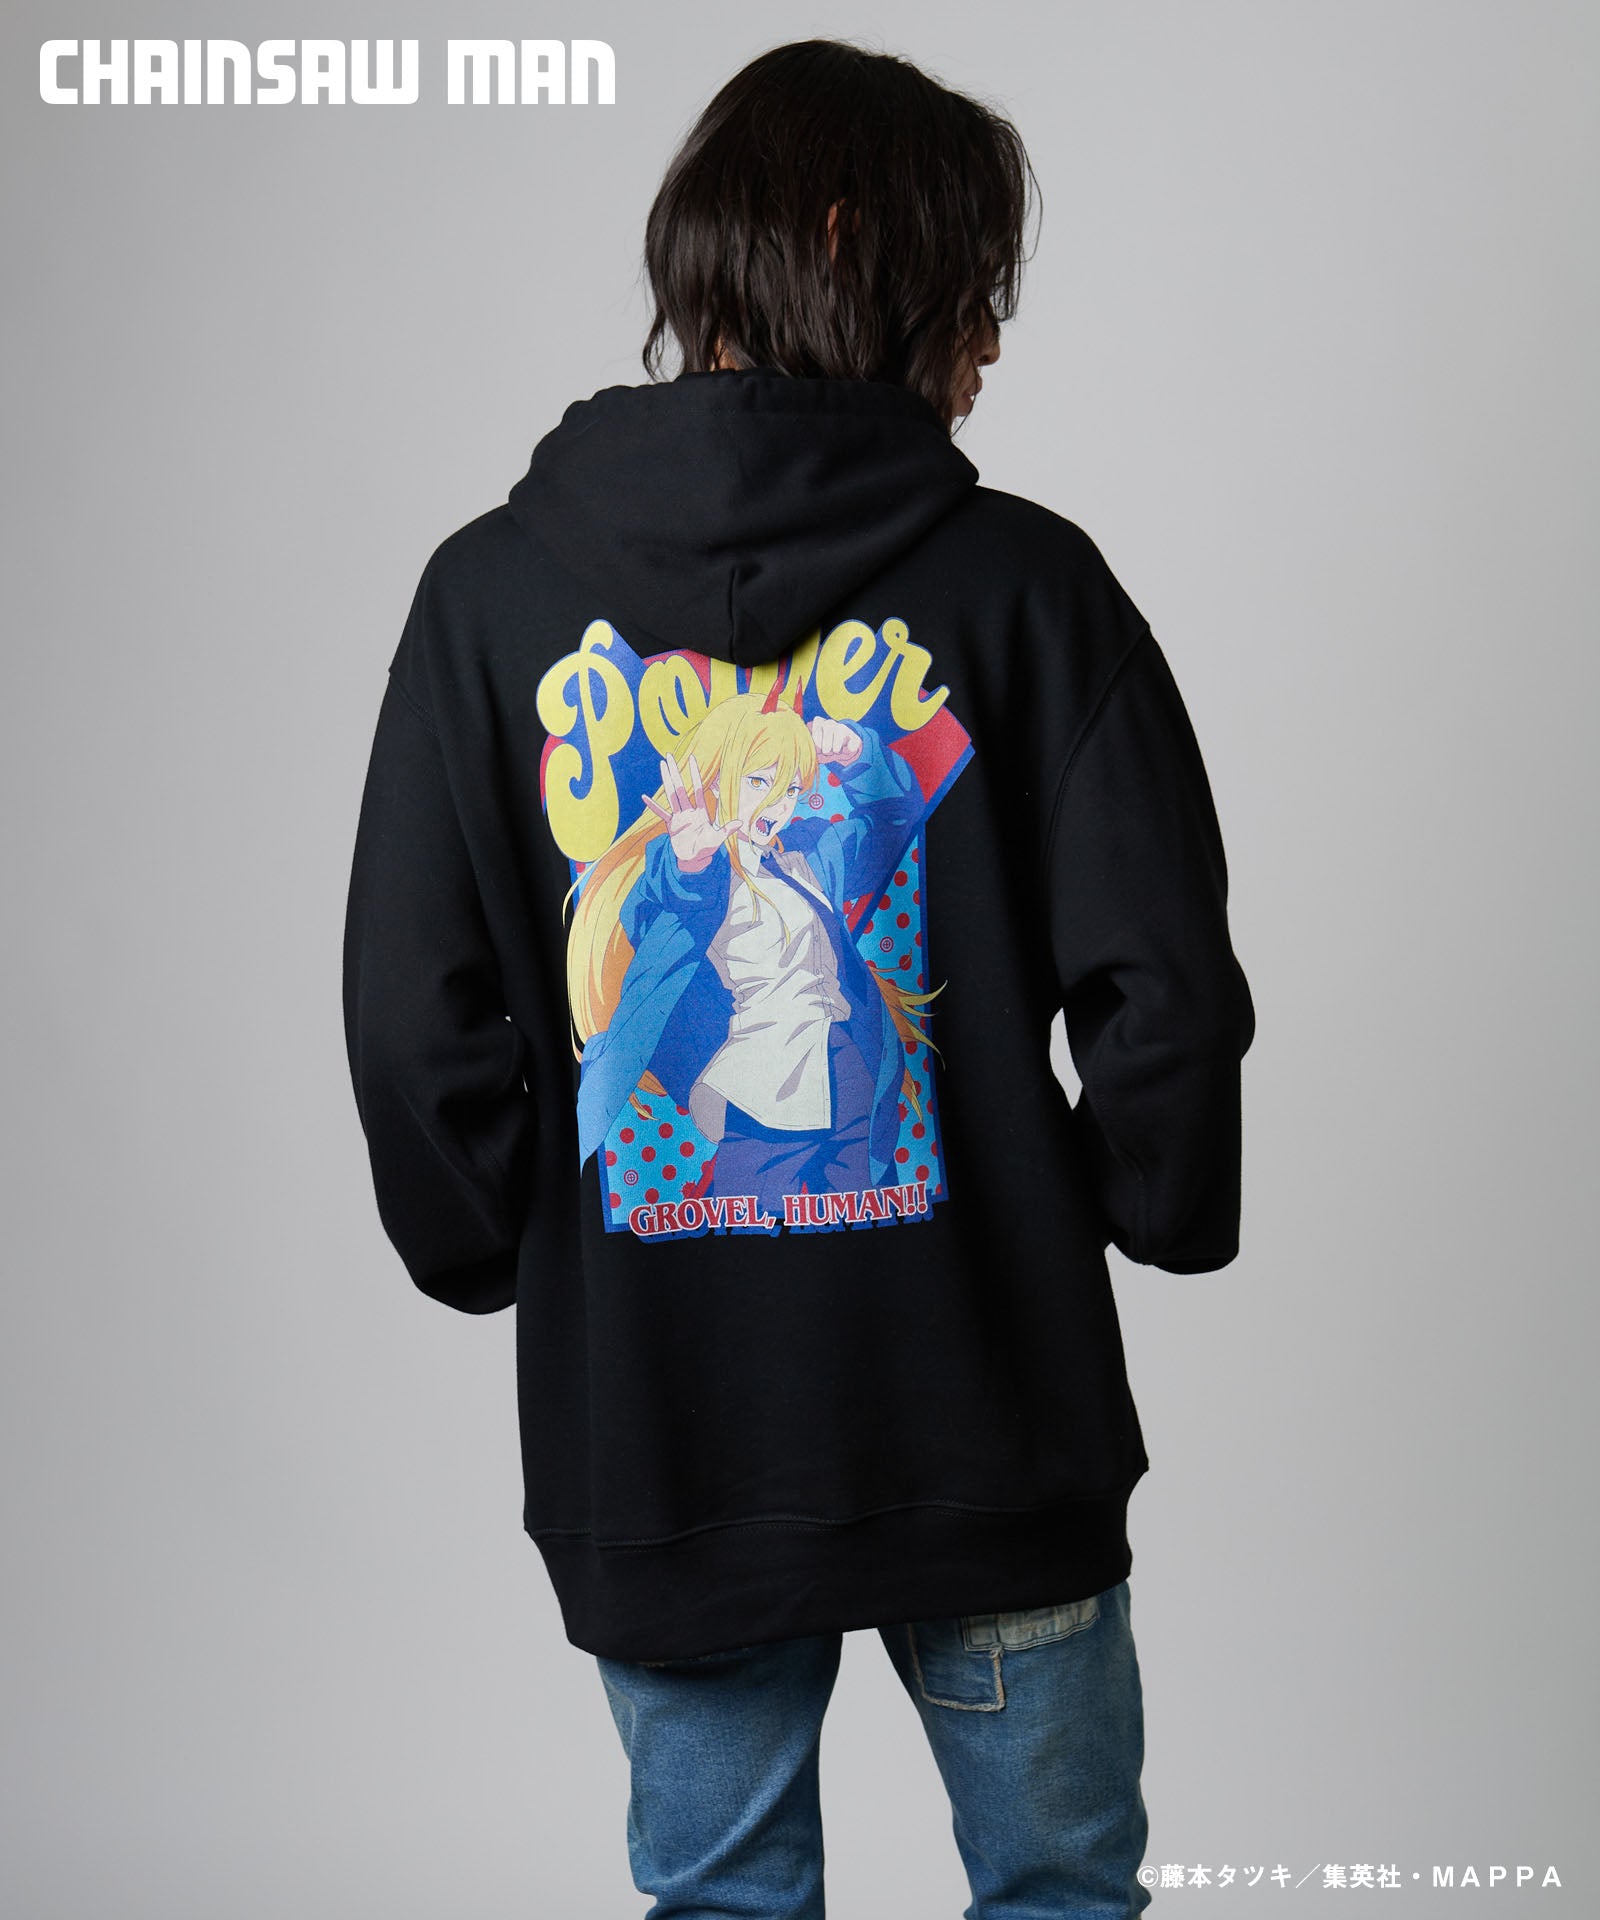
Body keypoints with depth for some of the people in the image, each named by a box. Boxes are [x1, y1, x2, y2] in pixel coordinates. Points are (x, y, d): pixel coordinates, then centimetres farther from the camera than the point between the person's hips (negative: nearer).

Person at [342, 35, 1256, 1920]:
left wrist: (489, 1256, 13)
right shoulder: (1019, 583, -9)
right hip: (987, 1409, -1)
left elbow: (414, 1019, -4)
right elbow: (1166, 984, -10)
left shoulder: (491, 593, -4)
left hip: (645, 1421, 2)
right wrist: (1158, 1204, 10)